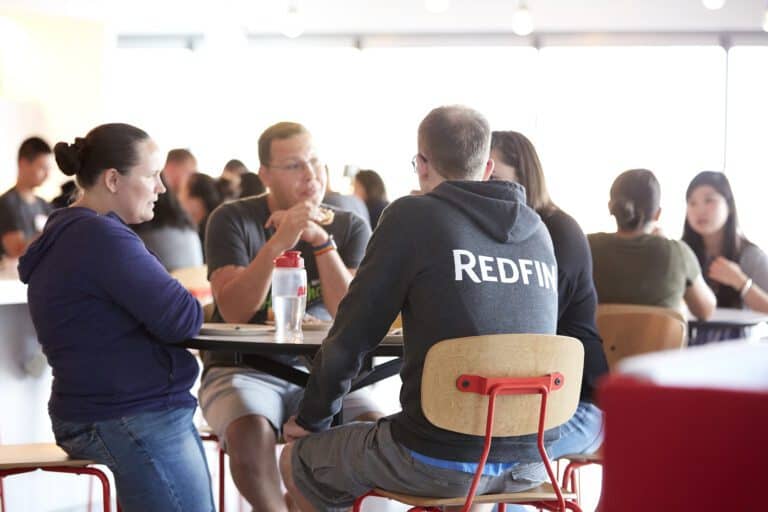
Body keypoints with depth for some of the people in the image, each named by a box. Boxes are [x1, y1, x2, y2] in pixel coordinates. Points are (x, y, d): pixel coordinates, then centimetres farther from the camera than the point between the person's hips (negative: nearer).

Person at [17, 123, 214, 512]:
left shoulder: (66, 234, 16)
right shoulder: (101, 236, -18)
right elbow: (181, 319, -20)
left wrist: (174, 302, 0)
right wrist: (190, 306, 2)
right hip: (134, 420, -11)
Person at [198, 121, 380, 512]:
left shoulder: (349, 228, 4)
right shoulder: (233, 220, -2)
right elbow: (233, 311, -15)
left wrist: (322, 241, -21)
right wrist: (279, 243, -26)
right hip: (241, 371, -2)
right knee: (252, 433, -35)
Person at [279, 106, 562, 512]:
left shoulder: (412, 217, -6)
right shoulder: (537, 231, 9)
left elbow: (350, 338, -4)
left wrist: (311, 418, 12)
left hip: (440, 462, -6)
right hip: (530, 462, 6)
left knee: (297, 460, 17)